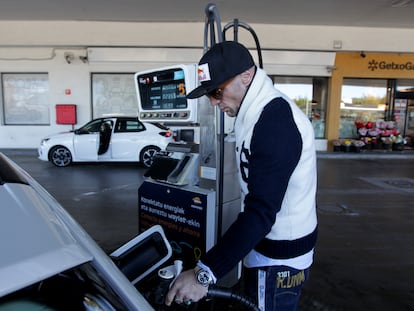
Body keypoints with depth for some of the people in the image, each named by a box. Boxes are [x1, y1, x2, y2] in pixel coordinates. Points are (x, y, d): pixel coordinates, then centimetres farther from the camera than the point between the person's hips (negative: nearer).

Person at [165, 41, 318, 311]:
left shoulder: (275, 121, -27)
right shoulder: (261, 111, 5)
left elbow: (261, 211, -33)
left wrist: (205, 273, -34)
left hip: (279, 256, -9)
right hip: (269, 244, 9)